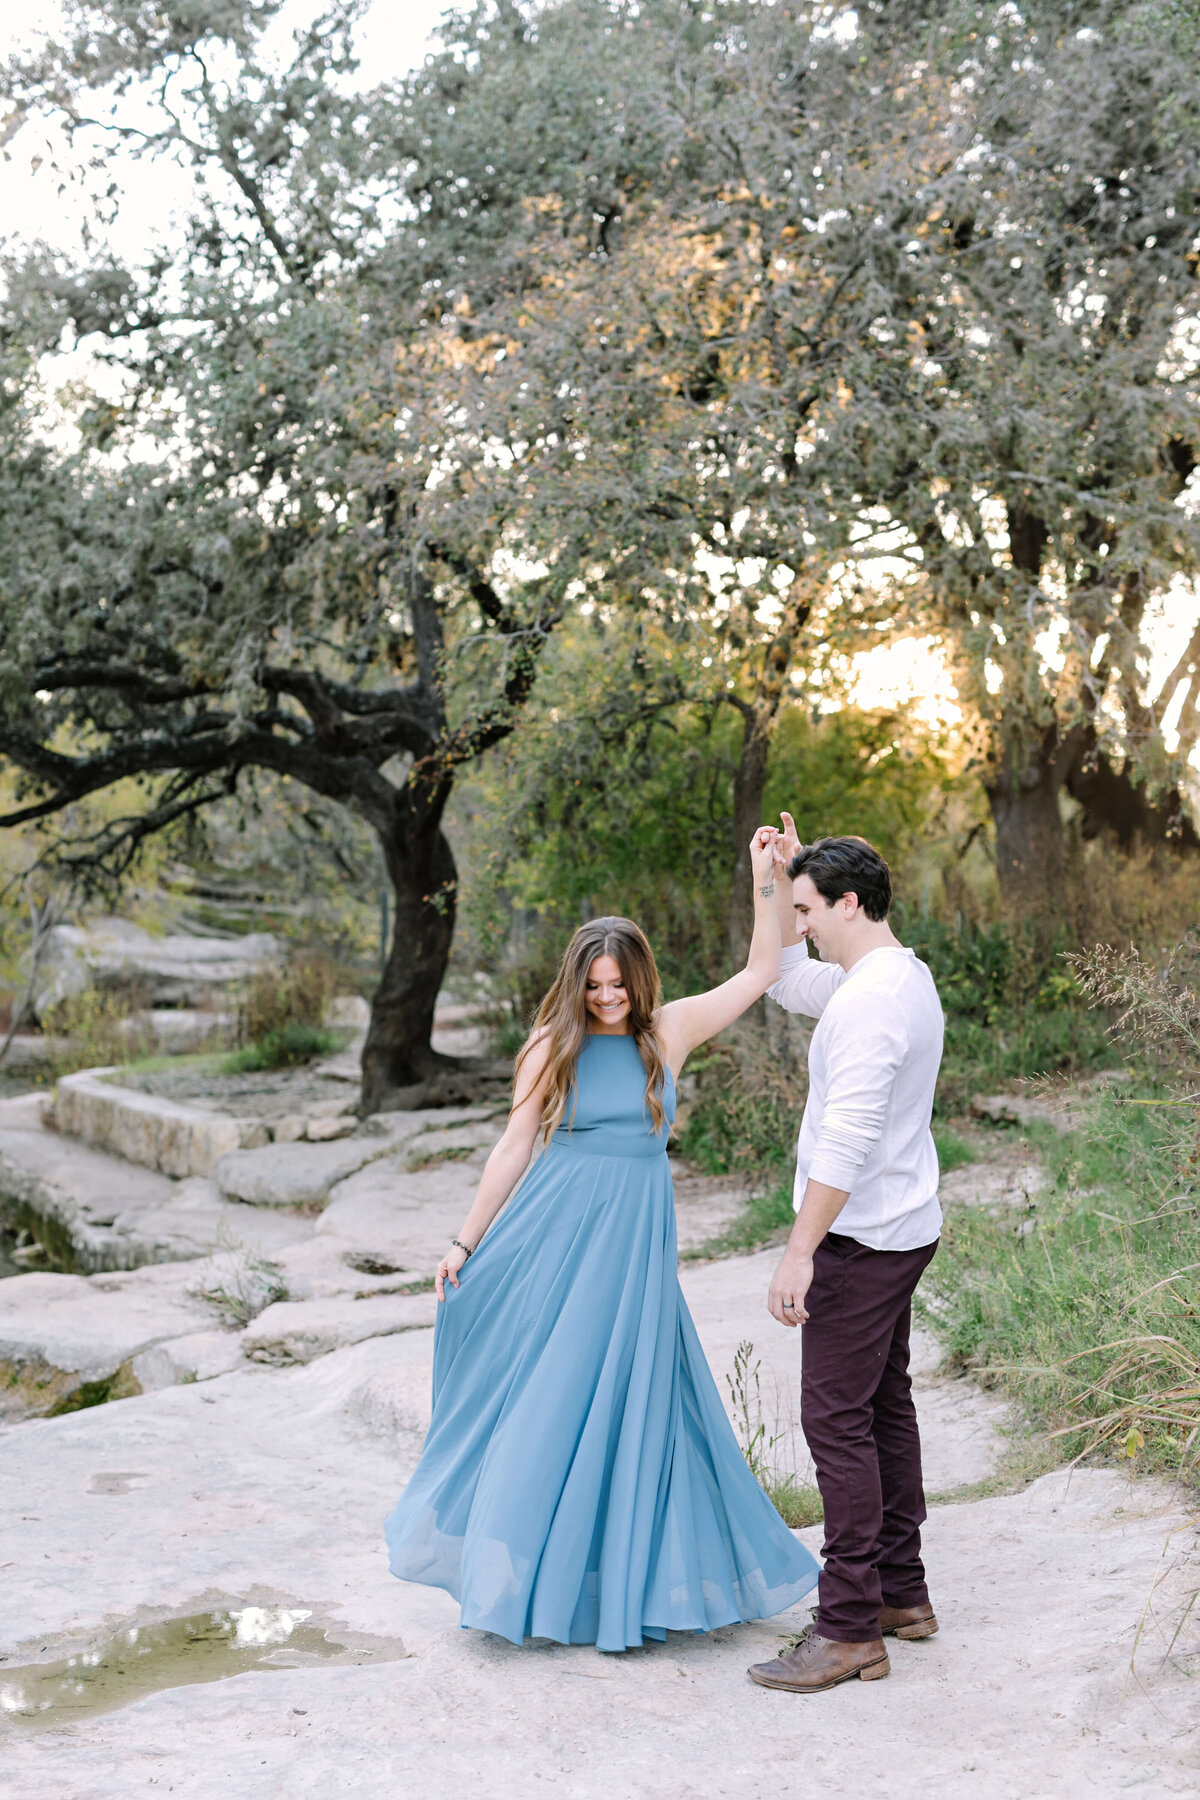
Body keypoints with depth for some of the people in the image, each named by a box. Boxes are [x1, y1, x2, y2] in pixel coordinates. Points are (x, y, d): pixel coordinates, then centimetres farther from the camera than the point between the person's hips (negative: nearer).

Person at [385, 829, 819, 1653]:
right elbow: (513, 1148, 4)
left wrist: (765, 881, -5)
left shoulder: (671, 1031, 2)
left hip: (636, 1244, 1)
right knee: (539, 1397, 4)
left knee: (629, 1397, 5)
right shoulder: (553, 1049, -1)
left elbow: (763, 971, 2)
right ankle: (521, 1568, 20)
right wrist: (466, 1243, 5)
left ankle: (624, 1579, 19)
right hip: (554, 1236, -1)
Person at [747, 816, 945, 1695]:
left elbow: (848, 1137, -27)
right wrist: (784, 878, 16)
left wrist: (800, 1252, -26)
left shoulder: (870, 1000, -21)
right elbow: (786, 979, 27)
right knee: (884, 1406, 16)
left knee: (837, 1418, -7)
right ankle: (902, 1593, 25)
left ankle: (852, 1628, -3)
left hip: (862, 1242, -11)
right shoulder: (905, 978, 12)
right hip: (901, 1230, 11)